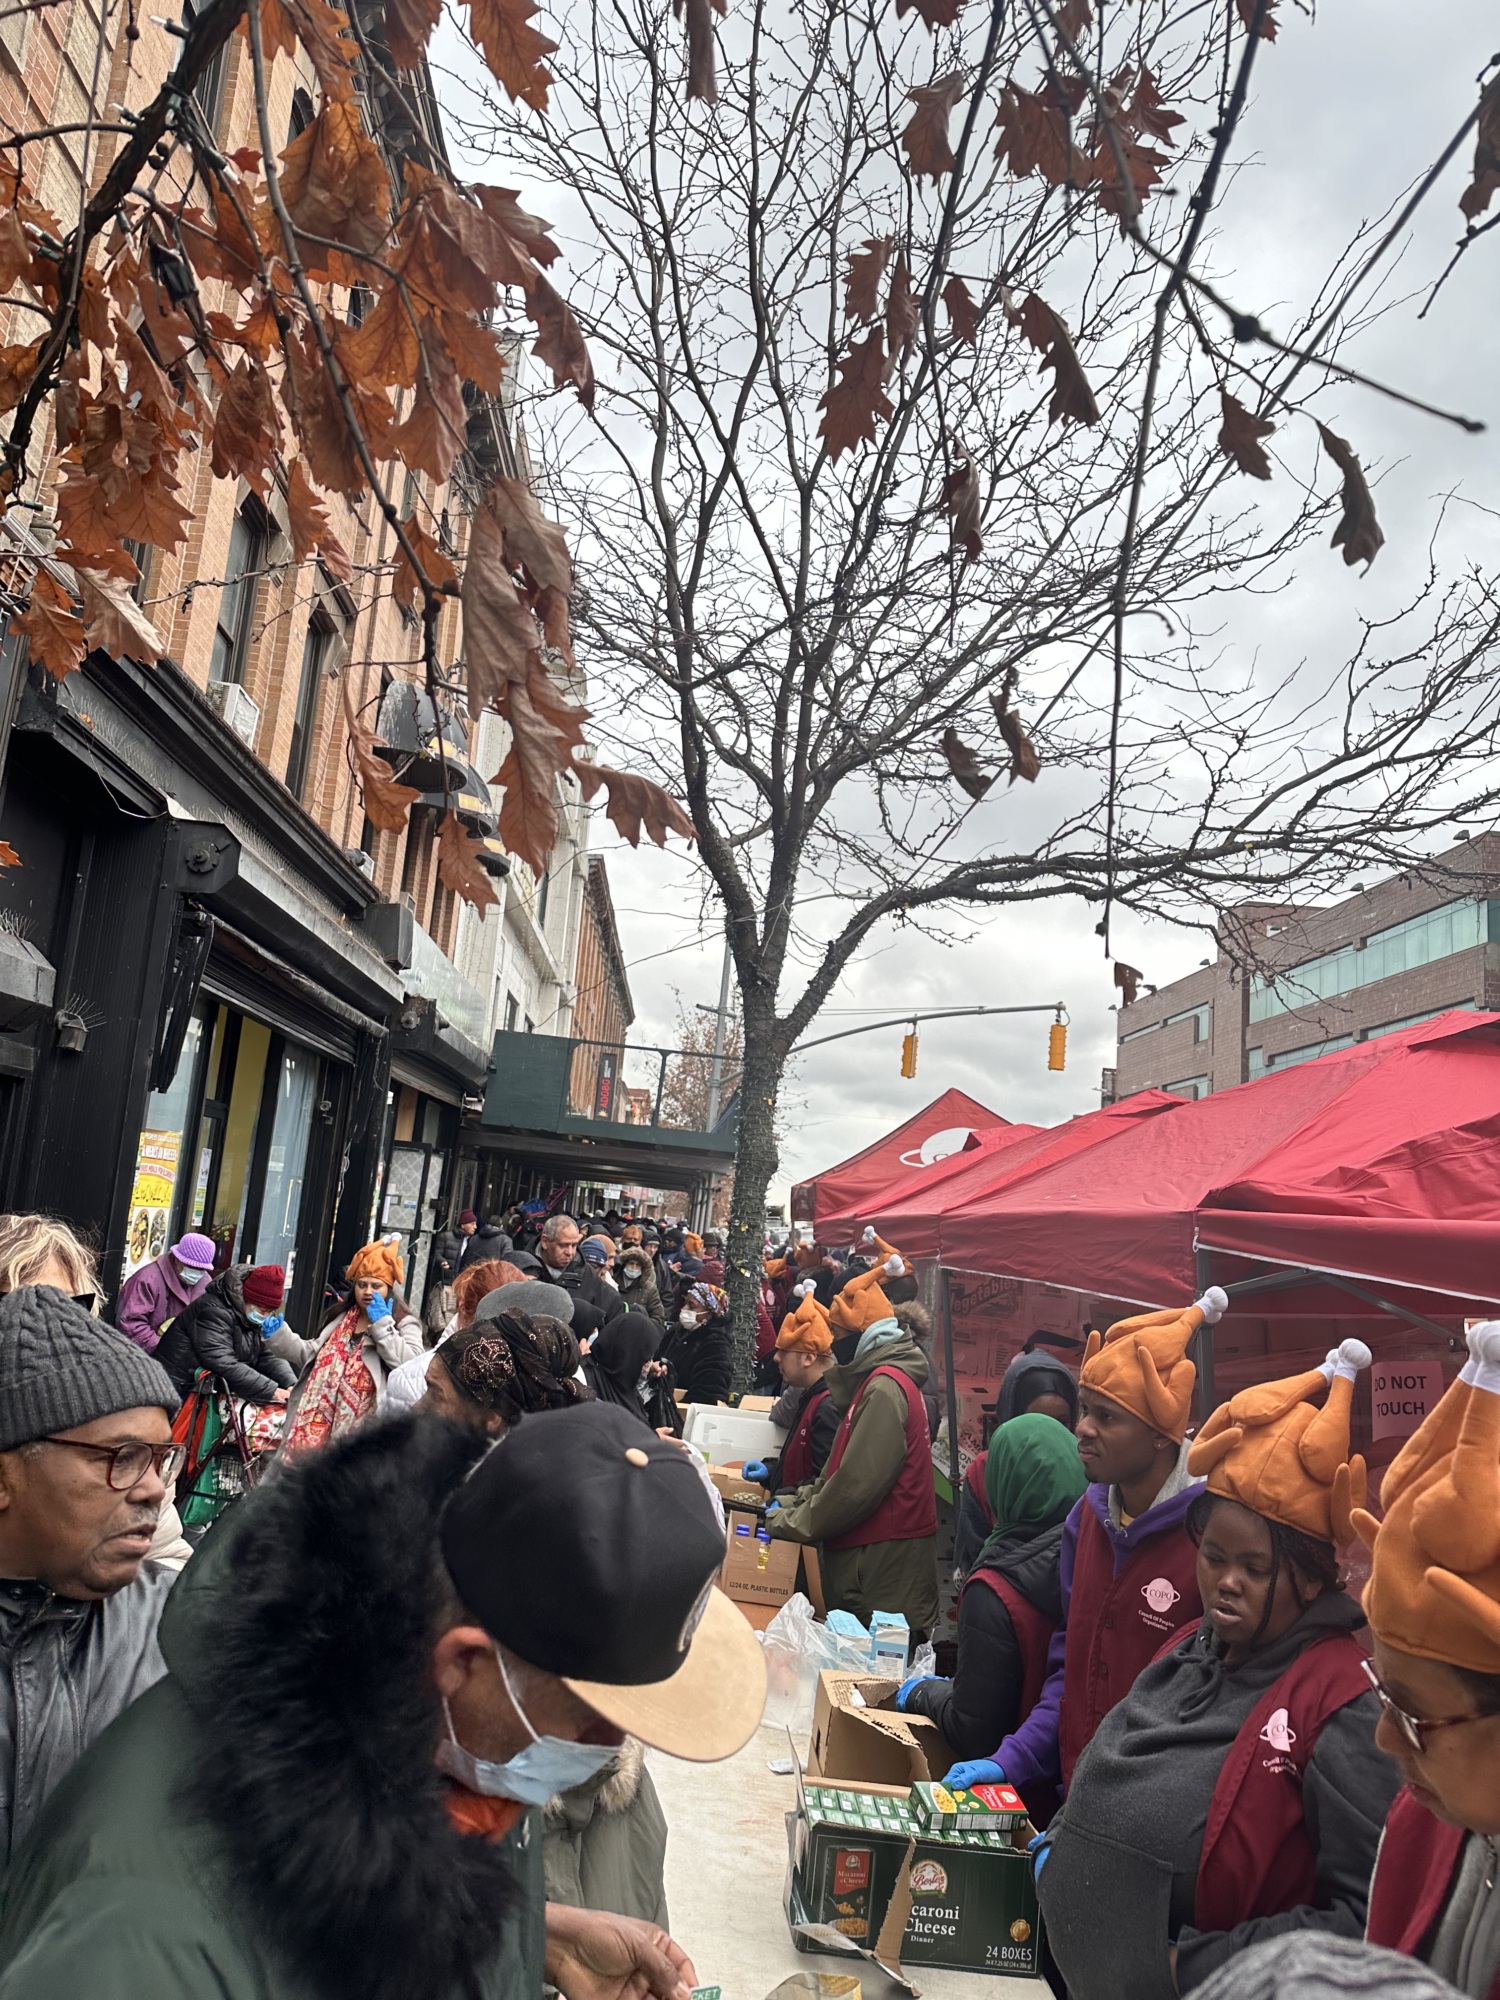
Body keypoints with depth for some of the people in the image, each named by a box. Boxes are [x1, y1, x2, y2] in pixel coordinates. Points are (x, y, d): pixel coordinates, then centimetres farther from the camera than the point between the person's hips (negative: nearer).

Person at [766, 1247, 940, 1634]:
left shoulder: (885, 1387, -17)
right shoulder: (877, 1378, 17)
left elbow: (858, 1484, -22)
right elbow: (839, 1472, 20)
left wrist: (789, 1524, -11)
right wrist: (792, 1505, 9)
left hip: (882, 1569, -10)